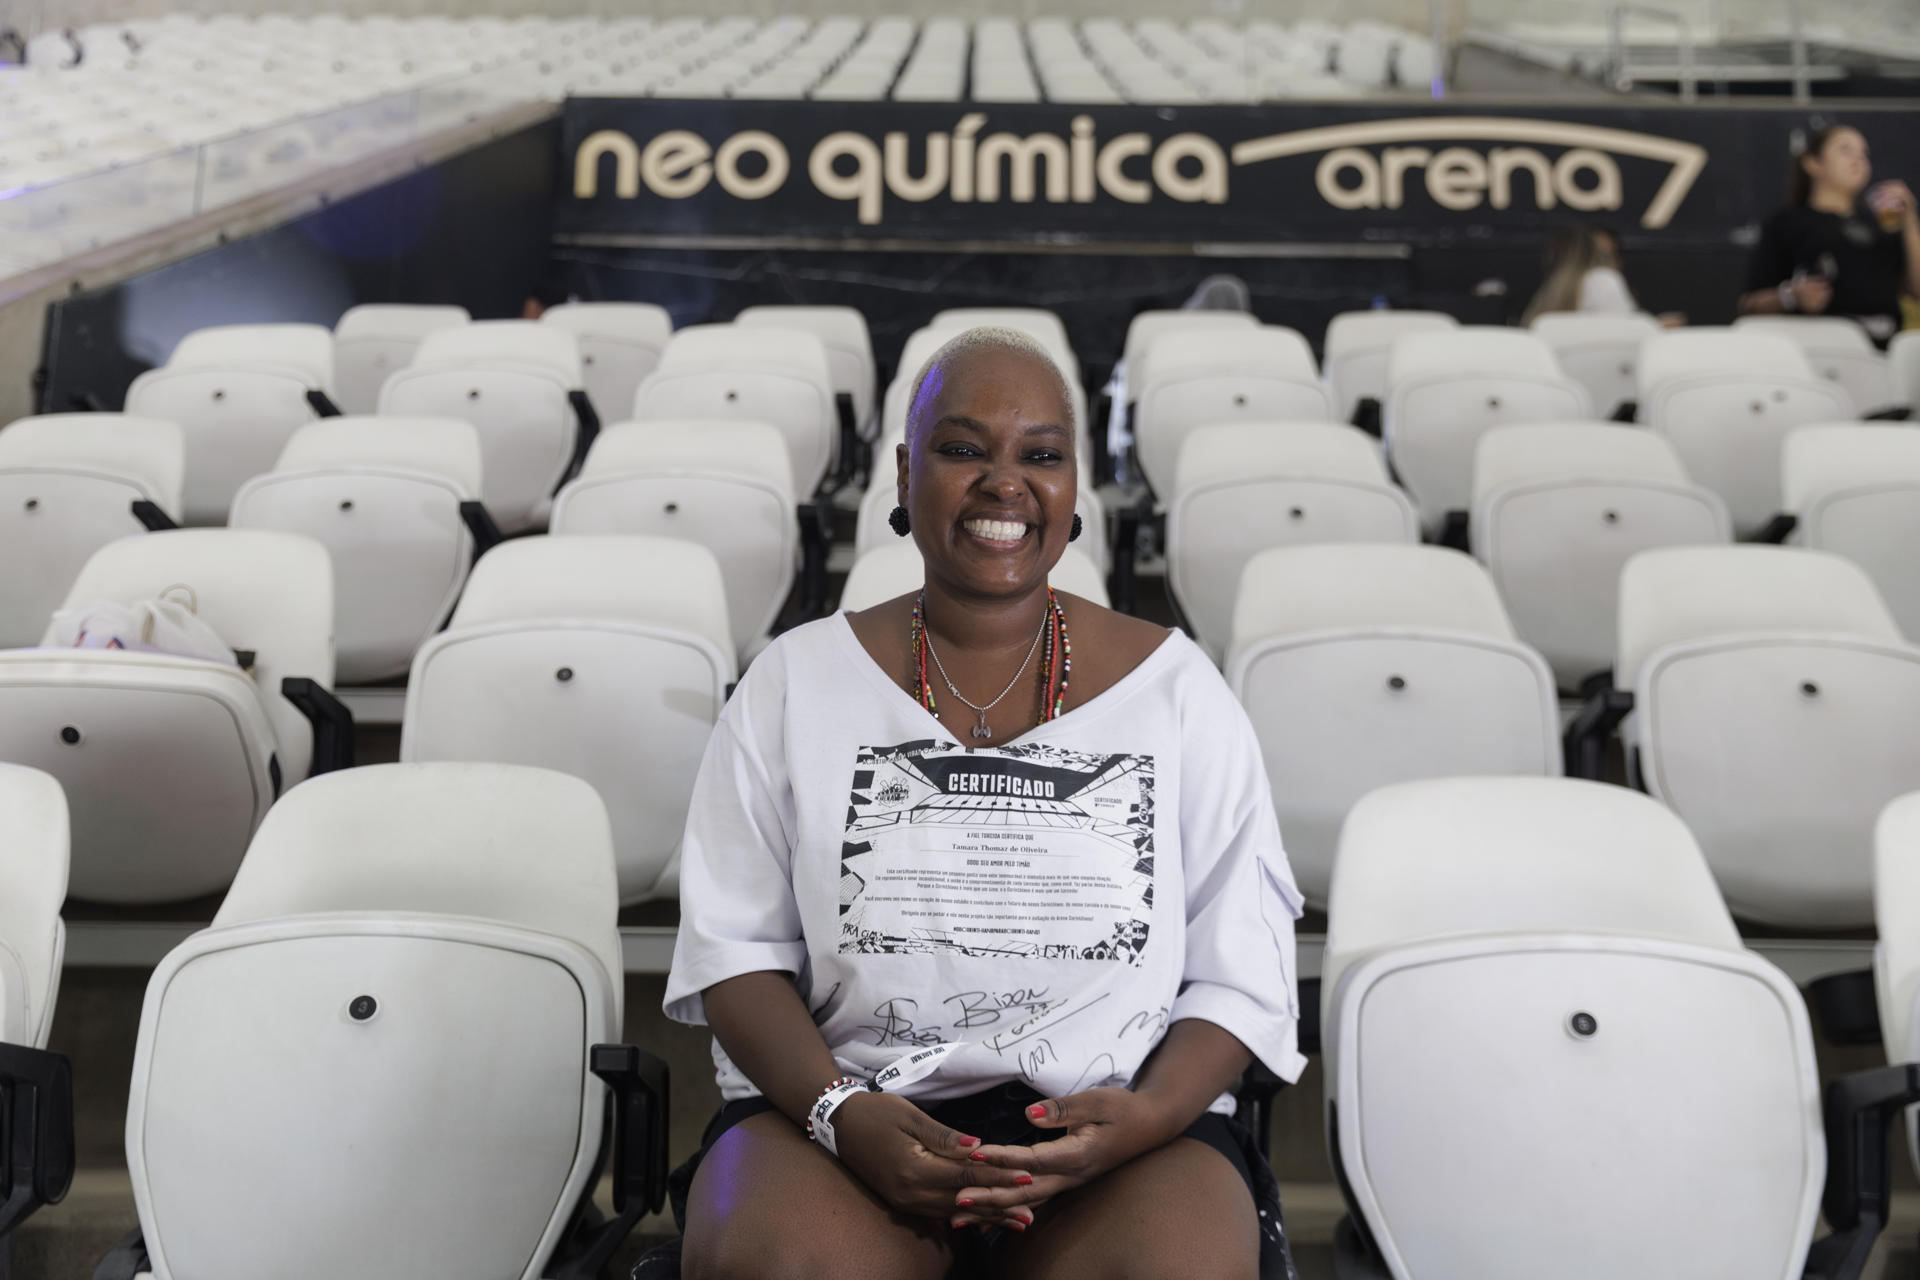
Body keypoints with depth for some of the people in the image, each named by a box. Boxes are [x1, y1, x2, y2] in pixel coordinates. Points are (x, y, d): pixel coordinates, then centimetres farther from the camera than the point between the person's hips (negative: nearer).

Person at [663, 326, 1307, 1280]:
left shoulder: (1177, 691, 8)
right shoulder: (797, 682, 9)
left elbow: (1241, 974, 6)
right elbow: (735, 946, 5)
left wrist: (1149, 1115, -13)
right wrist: (841, 1111, -13)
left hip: (1119, 1130, 0)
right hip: (840, 1103, 0)